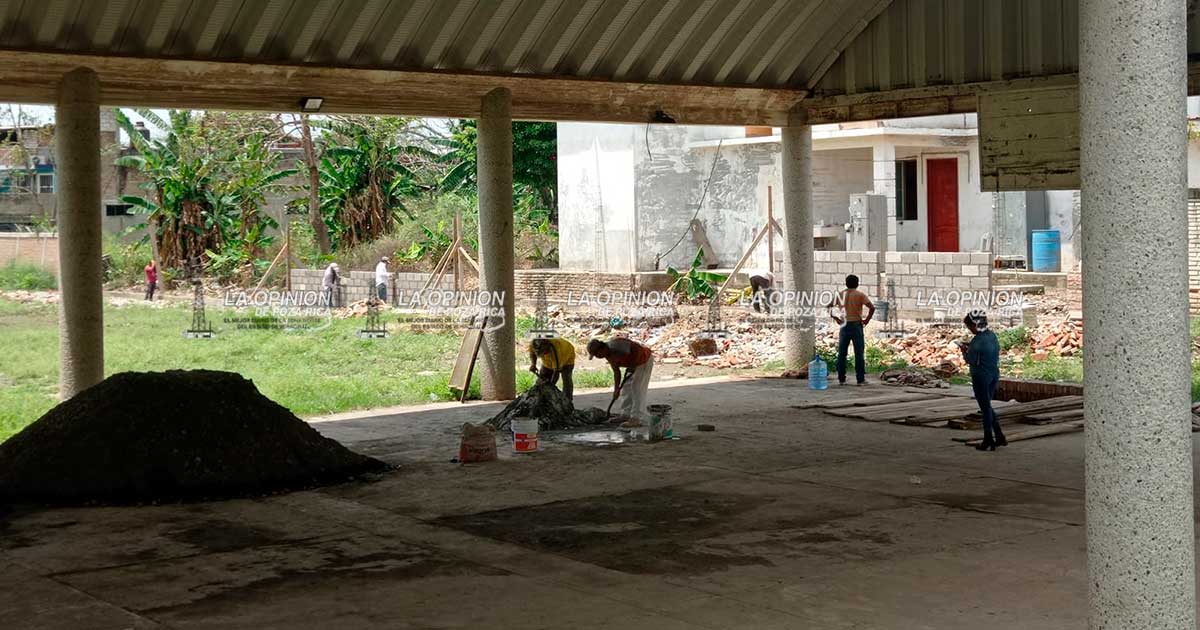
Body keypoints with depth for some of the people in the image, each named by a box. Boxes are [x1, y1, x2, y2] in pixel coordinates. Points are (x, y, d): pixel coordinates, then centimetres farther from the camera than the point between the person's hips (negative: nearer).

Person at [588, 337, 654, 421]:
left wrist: (632, 365, -21)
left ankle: (635, 419, -14)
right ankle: (625, 415, 15)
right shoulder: (608, 355, -1)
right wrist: (616, 389, 0)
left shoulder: (616, 345, -31)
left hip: (645, 361, -10)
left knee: (636, 388, -14)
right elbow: (616, 372, 5)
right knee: (626, 388, 10)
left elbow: (638, 348, -30)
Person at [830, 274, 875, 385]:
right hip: (856, 325, -3)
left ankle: (841, 379, 7)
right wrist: (867, 320, -4)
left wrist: (836, 319, 9)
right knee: (859, 353, 1)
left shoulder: (840, 295, 6)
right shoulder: (860, 295, -4)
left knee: (841, 353, 7)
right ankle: (860, 379, 2)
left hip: (844, 326, 3)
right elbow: (872, 307, -14)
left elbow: (830, 308, 5)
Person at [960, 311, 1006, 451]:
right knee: (987, 406, 20)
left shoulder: (977, 341, -20)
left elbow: (971, 361, -16)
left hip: (981, 376, -8)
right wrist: (969, 347, 12)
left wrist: (964, 350, 0)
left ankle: (988, 441, 10)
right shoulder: (992, 335, 5)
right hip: (994, 374, 8)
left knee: (985, 408, 2)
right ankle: (999, 437, 18)